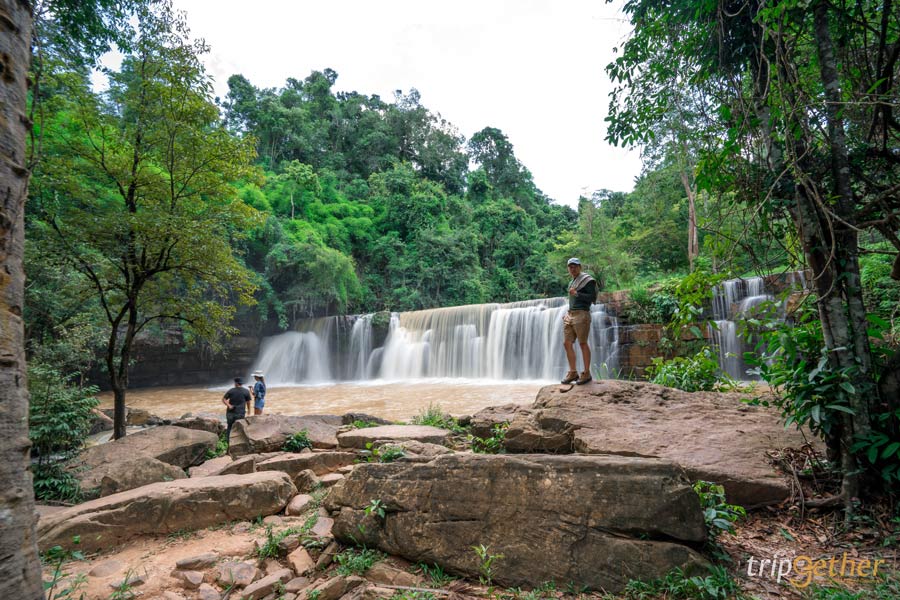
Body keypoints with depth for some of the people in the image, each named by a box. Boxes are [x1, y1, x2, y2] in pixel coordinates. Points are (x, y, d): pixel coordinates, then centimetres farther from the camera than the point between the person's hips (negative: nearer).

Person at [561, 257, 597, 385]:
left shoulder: (587, 280, -3)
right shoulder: (571, 283, 22)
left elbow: (593, 297, -11)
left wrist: (577, 294, -16)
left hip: (581, 315, -8)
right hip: (570, 314, 8)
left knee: (583, 343, -5)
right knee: (567, 343, 4)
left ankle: (586, 373, 3)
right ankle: (573, 372, 11)